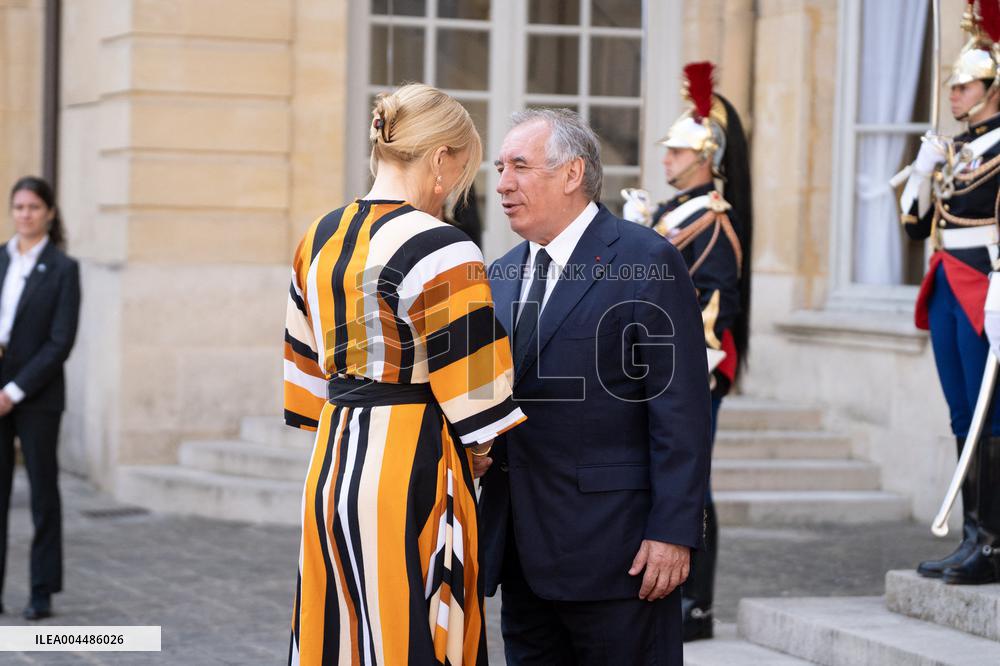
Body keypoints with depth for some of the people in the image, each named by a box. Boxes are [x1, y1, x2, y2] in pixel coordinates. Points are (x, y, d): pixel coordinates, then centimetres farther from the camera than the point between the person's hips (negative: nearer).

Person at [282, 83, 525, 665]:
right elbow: (476, 396, -12)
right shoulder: (438, 248, -15)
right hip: (411, 474, -8)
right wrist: (478, 449, 6)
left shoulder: (319, 239, 10)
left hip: (330, 468, 8)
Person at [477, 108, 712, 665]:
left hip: (613, 548, -7)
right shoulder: (503, 275, 15)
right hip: (523, 553, 7)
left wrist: (673, 532, -16)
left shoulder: (648, 262, -8)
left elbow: (681, 411, -12)